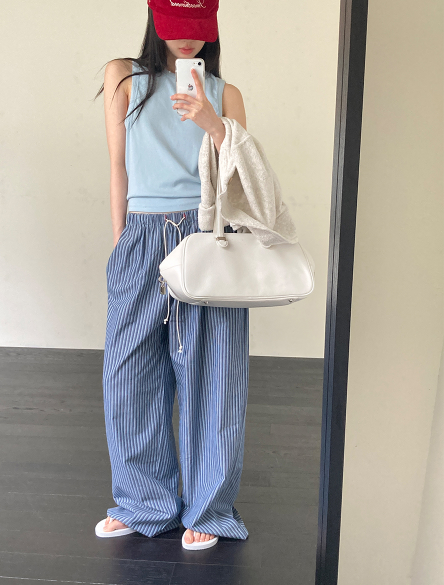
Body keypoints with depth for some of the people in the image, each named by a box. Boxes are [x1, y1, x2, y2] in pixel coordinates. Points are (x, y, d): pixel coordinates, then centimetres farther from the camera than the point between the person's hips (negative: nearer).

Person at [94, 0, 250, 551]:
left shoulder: (225, 93, 11)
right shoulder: (123, 76, 10)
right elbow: (119, 167, 7)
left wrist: (211, 123, -11)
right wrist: (121, 242, 5)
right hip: (142, 241, 1)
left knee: (208, 376, 2)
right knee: (131, 377, 5)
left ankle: (207, 507, 22)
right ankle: (144, 502, 28)